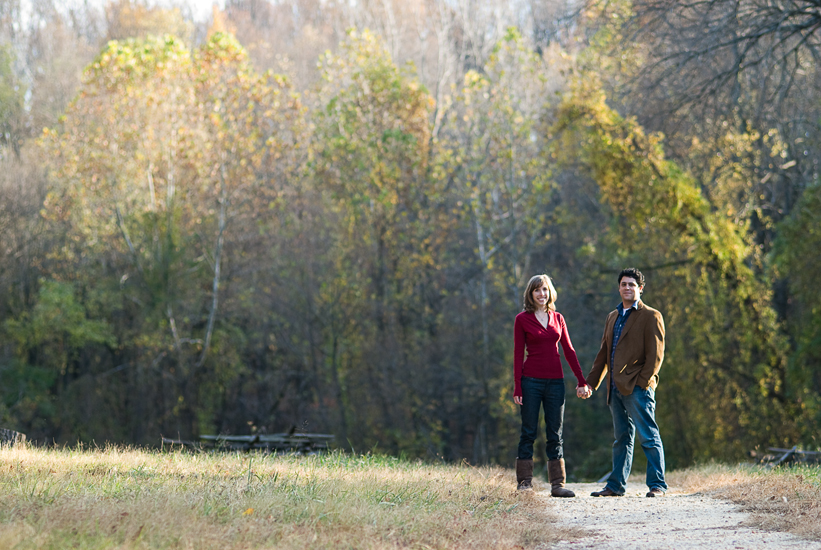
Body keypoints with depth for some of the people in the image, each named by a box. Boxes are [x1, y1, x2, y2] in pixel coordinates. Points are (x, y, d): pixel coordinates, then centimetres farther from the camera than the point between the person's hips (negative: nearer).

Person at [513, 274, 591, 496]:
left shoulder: (557, 318, 11)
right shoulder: (522, 319, 0)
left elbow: (569, 351, 11)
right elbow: (518, 354, -2)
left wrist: (582, 381, 6)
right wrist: (517, 387, -8)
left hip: (555, 381, 3)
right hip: (531, 381, -3)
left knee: (555, 434, 3)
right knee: (528, 432, -1)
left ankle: (557, 484, 4)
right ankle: (524, 483, 3)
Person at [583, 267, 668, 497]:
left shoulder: (651, 316, -2)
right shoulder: (613, 317, 20)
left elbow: (655, 355, -8)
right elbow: (603, 353, 23)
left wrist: (642, 382, -15)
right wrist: (590, 382, 17)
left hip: (637, 387, -7)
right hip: (616, 388, 7)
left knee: (648, 437, -8)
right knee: (622, 438, 11)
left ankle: (657, 485, -7)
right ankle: (616, 485, 13)